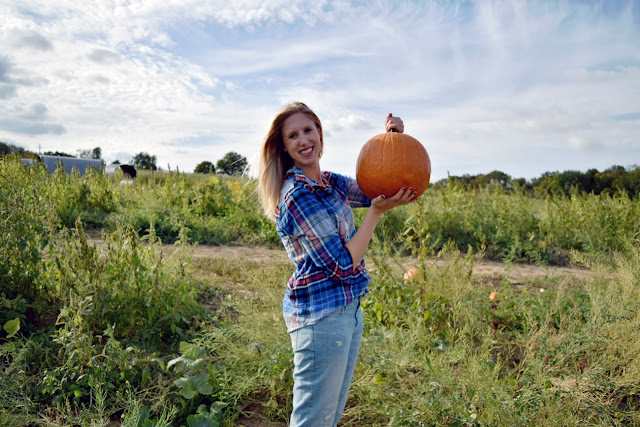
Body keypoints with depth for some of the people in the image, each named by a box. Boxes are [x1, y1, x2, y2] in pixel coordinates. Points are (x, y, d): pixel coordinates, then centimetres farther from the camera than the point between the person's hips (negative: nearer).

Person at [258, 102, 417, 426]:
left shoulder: (330, 183, 8)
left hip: (348, 309, 9)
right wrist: (377, 210, -18)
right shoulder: (297, 195, -18)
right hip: (321, 315, -9)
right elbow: (343, 265, -19)